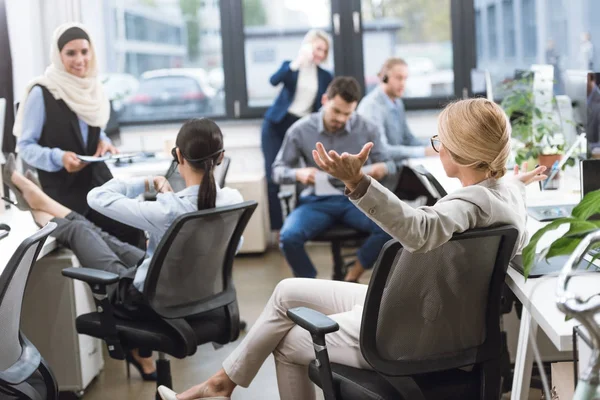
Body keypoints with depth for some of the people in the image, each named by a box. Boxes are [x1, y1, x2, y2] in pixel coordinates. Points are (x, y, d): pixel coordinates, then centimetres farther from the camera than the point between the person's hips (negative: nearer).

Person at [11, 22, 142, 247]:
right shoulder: (41, 93, -11)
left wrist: (103, 142, 0)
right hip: (62, 191, -5)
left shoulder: (92, 88, 8)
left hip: (98, 182, 5)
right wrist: (58, 157, -25)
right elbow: (25, 145, -8)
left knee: (132, 237, -7)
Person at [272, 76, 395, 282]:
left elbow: (387, 163, 7)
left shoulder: (367, 129, -2)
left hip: (355, 198, 1)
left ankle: (352, 277, -7)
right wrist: (298, 174, -21)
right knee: (288, 237, -30)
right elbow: (278, 170, 3)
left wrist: (382, 168, -19)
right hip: (317, 201, 0)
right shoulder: (300, 130, -4)